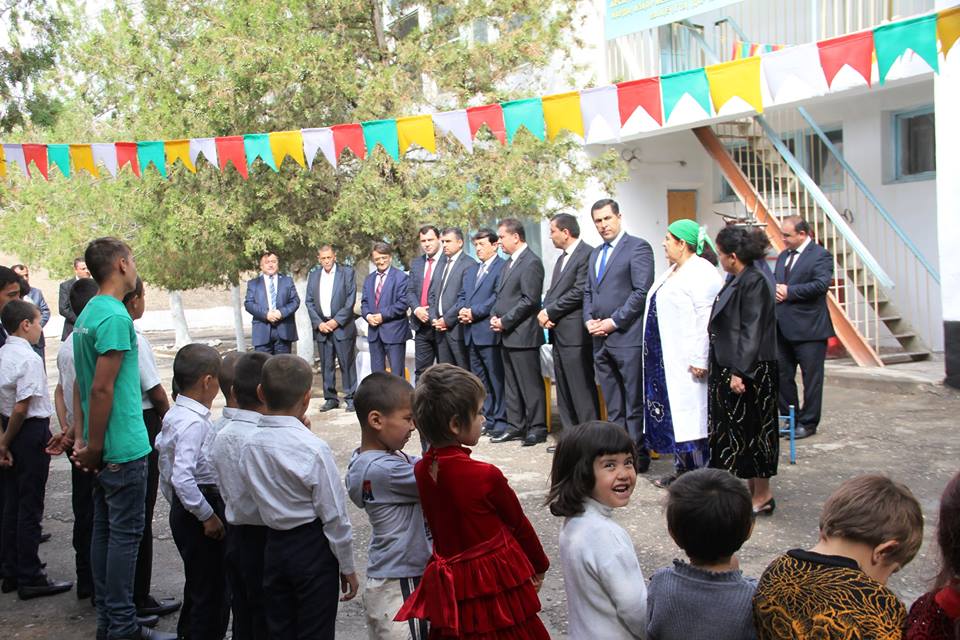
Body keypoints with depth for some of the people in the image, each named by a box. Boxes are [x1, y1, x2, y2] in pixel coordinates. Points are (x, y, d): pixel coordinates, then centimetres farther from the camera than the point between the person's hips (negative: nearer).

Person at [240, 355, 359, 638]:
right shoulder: (314, 448, -21)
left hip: (274, 546, 5)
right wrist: (347, 566, -3)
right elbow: (334, 514, -16)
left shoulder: (250, 447, -4)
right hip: (313, 549, -5)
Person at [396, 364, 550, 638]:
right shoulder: (485, 475, -22)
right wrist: (540, 565, 11)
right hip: (495, 585, -6)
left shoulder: (421, 470, -4)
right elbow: (518, 523, -6)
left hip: (448, 586, 6)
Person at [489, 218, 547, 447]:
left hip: (523, 334, -10)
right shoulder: (509, 263, 17)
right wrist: (494, 316, 4)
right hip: (507, 335, 10)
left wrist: (505, 321, -14)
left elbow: (529, 300, -18)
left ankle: (537, 428, 6)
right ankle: (515, 426, 22)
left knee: (530, 384, -2)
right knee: (511, 384, 14)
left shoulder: (531, 262, -12)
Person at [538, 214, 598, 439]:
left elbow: (579, 292, -17)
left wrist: (550, 312, -11)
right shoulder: (562, 258, 21)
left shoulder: (587, 254, -10)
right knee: (563, 389, 12)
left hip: (575, 333, -9)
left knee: (581, 388, -6)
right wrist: (545, 312, -1)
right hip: (559, 333, 10)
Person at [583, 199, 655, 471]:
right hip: (600, 339, 8)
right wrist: (589, 320, 4)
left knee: (634, 404, -1)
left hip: (628, 337, -7)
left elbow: (642, 291, -13)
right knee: (612, 405, 12)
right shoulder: (596, 253, 20)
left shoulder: (638, 247, -5)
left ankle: (638, 457, 7)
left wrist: (613, 322, -14)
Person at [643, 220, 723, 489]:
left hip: (684, 361, -10)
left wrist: (699, 359, -23)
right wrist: (653, 352, 20)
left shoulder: (702, 273, -13)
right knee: (672, 413, 13)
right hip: (664, 358, 10)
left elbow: (706, 320, -20)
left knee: (688, 412, -5)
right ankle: (681, 468, 23)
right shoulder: (672, 272, 17)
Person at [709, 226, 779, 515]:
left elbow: (751, 332, -21)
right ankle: (752, 489, 26)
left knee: (751, 430, 0)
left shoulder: (753, 283, -17)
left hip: (749, 372, -9)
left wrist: (740, 372, -22)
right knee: (736, 430, 15)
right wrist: (729, 370, 16)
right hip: (731, 369, 9)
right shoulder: (736, 281, 11)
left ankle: (763, 496, 12)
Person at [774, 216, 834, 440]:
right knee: (782, 375, 12)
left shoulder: (820, 255, -9)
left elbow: (821, 284, -22)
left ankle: (808, 423, 14)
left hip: (809, 329, -7)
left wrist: (788, 291, -17)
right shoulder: (783, 256, 15)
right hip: (783, 328, 8)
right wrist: (775, 290, -3)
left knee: (811, 378, 4)